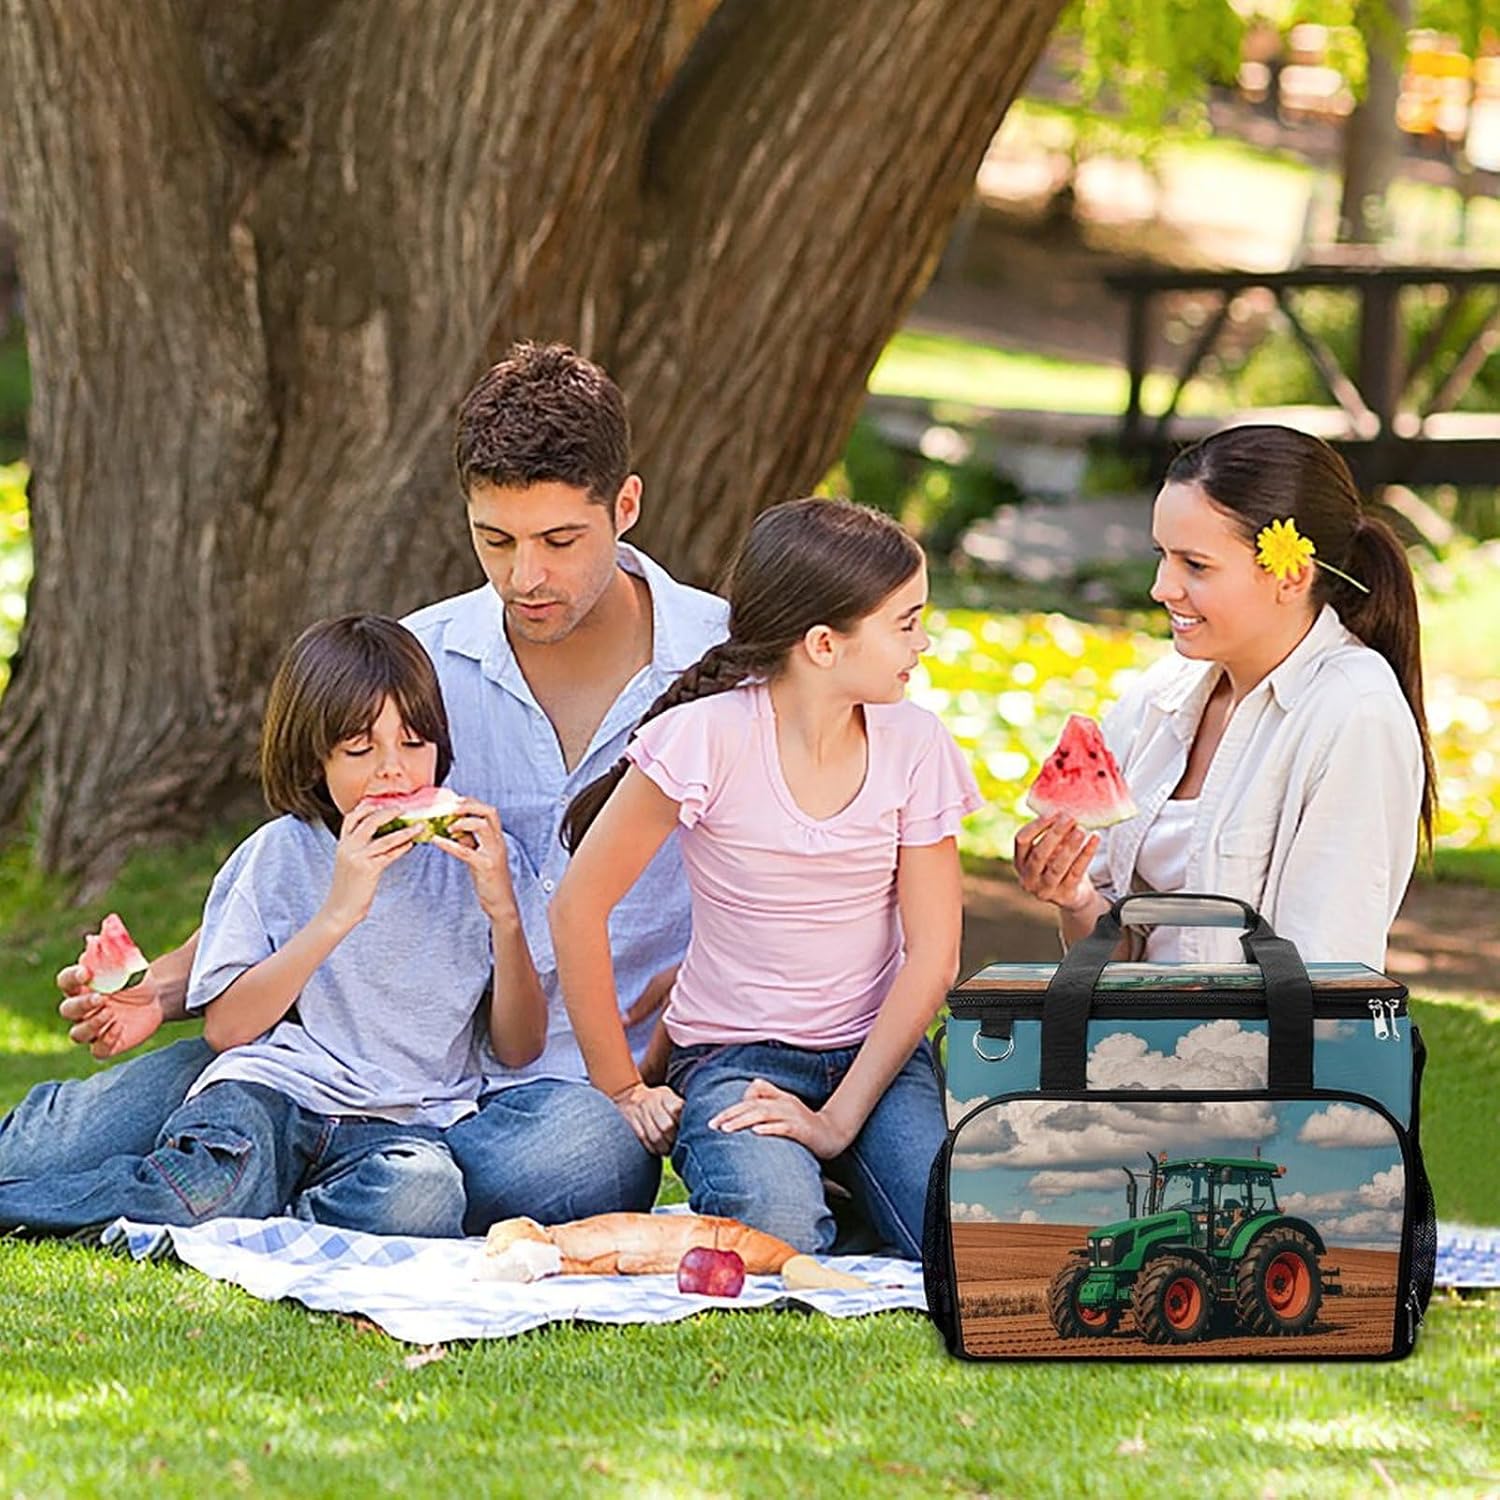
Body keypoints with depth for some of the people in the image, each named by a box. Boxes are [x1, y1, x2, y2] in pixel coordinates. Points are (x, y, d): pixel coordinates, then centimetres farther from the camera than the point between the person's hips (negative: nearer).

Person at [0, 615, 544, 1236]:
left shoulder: (470, 860, 11)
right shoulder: (278, 854, 7)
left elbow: (521, 1049, 9)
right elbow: (224, 1027, -2)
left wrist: (503, 911, -7)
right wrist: (337, 913, -10)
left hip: (403, 1123, 1)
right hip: (270, 1089, -1)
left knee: (422, 1196, -37)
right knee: (204, 1187, -37)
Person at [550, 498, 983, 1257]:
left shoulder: (913, 744, -4)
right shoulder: (708, 738, -15)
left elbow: (932, 954, -5)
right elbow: (579, 908, -8)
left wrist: (839, 1119, -15)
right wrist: (622, 1090, -5)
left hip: (876, 1052, 3)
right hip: (733, 1053, -3)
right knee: (777, 1231, -35)